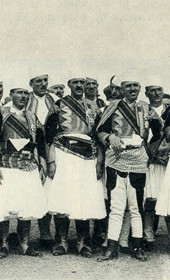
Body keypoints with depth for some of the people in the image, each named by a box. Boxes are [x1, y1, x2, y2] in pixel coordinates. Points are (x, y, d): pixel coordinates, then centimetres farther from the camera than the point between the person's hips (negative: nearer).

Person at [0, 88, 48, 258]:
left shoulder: (33, 118, 15)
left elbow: (40, 145, 17)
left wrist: (43, 167, 9)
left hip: (30, 167, 3)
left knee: (28, 208, 2)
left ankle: (24, 245, 13)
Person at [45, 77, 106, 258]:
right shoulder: (59, 105, 7)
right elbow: (50, 134, 2)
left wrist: (99, 162, 5)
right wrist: (51, 161, -6)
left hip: (87, 157, 2)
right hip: (64, 154, -2)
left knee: (86, 198, 0)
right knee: (61, 197, -5)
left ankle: (83, 242, 10)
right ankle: (61, 241, 6)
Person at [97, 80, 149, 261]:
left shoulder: (145, 108, 14)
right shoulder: (114, 106, 7)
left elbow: (150, 135, 19)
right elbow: (100, 131, 4)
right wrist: (110, 137, -12)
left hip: (138, 160, 2)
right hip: (117, 159, -2)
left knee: (136, 206, 6)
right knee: (116, 206, -3)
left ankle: (137, 247, 15)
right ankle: (112, 248, 2)